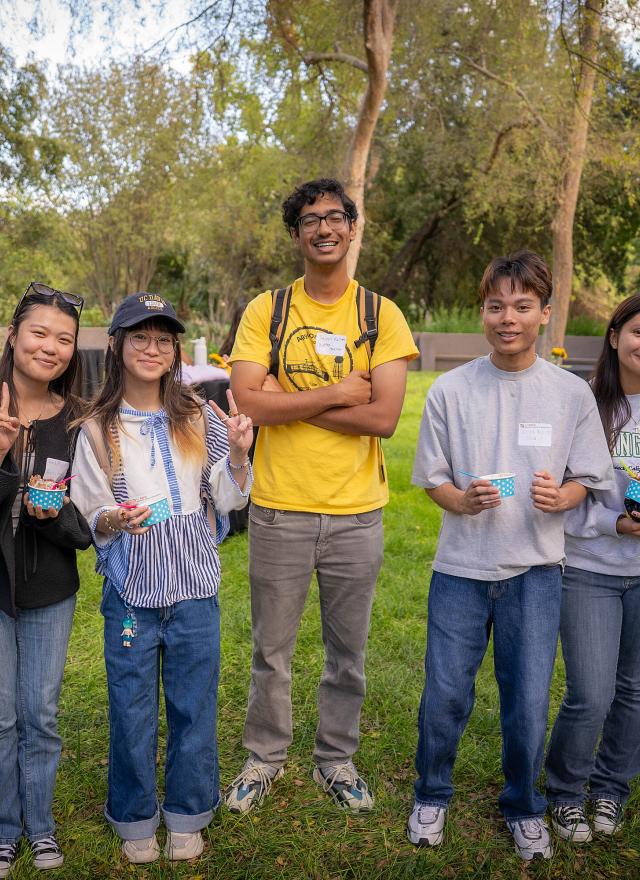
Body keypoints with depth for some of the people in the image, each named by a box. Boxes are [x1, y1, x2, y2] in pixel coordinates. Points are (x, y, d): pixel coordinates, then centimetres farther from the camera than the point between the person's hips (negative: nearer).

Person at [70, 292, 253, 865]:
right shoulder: (98, 430, -1)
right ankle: (136, 821, 31)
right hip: (130, 590, -1)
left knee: (194, 705, 10)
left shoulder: (199, 418, 2)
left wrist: (238, 454, -13)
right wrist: (116, 521, -19)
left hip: (194, 589, 1)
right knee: (132, 710, 9)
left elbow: (230, 500, 3)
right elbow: (90, 519, 1)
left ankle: (187, 816, 31)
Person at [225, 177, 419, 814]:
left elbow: (384, 417, -13)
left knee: (348, 654, 15)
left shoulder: (382, 315, -1)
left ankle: (336, 760, 35)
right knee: (271, 651, 13)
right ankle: (264, 758, 35)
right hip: (279, 511, 0)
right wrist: (337, 392, -13)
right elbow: (249, 401, -13)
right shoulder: (265, 311, 0)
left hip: (355, 514, 1)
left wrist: (289, 400, -12)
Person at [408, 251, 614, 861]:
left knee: (528, 704, 8)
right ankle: (432, 796, 35)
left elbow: (586, 480, 4)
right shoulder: (451, 390, -3)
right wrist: (463, 500, -18)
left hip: (535, 571, 0)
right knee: (444, 696, 8)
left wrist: (560, 496, -18)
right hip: (461, 567, 0)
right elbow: (431, 479, 3)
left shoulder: (571, 394, -2)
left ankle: (524, 807, 35)